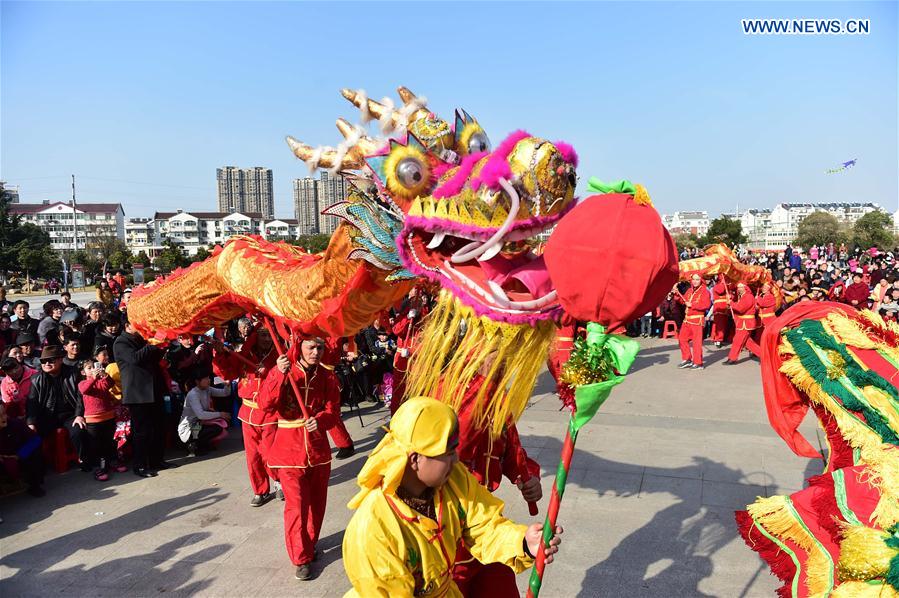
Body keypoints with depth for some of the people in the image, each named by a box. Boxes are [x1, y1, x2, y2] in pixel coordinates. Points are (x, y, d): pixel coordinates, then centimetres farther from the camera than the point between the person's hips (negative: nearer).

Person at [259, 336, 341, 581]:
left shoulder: (327, 377, 2)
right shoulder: (281, 372, -6)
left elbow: (333, 411, -3)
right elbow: (266, 405, -19)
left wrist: (320, 420, -24)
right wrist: (279, 375, -31)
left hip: (318, 448, 3)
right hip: (290, 448, -3)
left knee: (317, 502, 14)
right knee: (296, 505, -2)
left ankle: (310, 544, 37)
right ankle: (301, 558, 14)